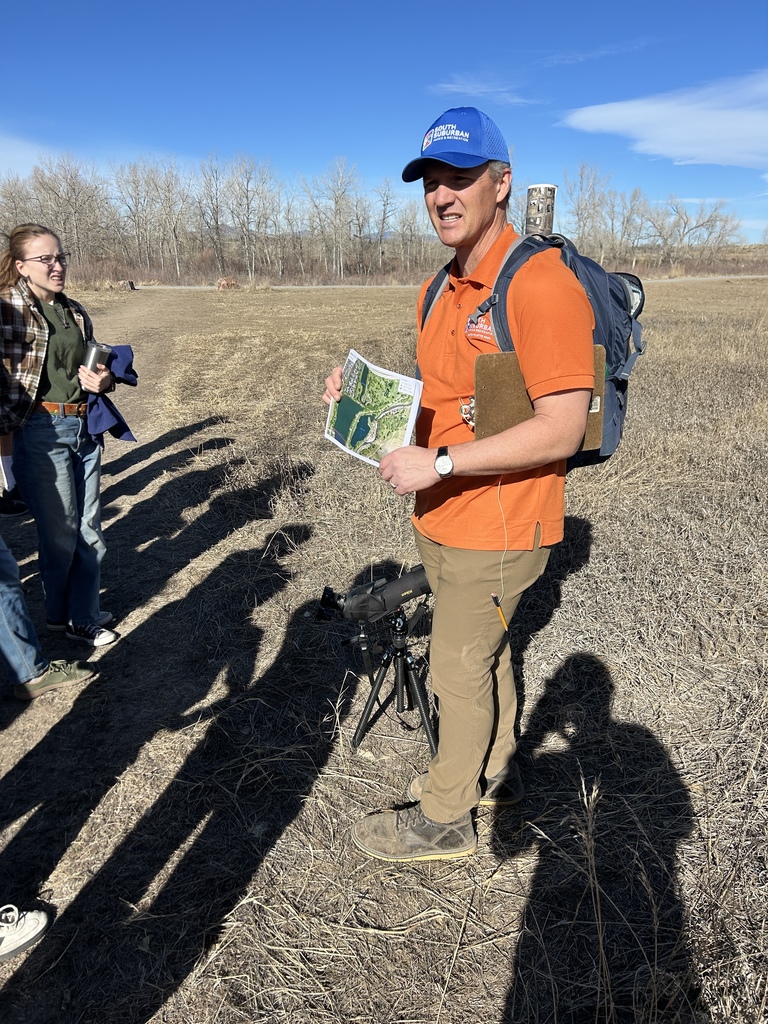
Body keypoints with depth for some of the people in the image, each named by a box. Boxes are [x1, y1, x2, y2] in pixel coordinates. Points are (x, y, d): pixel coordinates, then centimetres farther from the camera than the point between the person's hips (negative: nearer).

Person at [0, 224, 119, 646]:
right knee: (61, 532, 4)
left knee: (90, 531, 10)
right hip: (41, 433, -6)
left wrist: (103, 381, 2)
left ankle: (84, 616, 25)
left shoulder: (76, 313, 11)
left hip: (85, 429, 6)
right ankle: (59, 613, 27)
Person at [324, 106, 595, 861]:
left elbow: (560, 430, -25)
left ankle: (443, 819, 28)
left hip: (494, 531, -8)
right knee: (482, 651, 22)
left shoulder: (540, 284, -19)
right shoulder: (441, 290, 10)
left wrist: (438, 462, -25)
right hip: (443, 523, 8)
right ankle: (495, 771, 45)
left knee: (458, 669, 6)